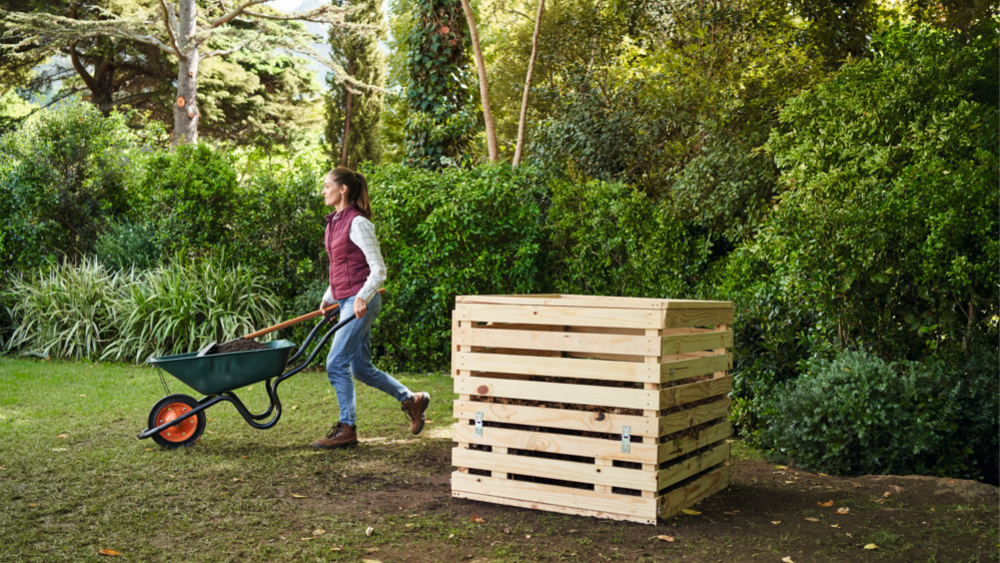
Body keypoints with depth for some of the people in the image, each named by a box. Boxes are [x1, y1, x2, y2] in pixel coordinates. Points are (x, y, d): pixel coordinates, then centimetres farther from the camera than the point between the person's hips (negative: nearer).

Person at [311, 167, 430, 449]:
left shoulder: (357, 223, -13)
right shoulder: (335, 222, 14)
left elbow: (378, 269, -15)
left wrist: (362, 297, -25)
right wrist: (328, 298, 20)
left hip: (360, 301, -9)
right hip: (346, 301, 9)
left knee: (337, 363, -9)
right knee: (361, 368, 12)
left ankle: (347, 429, 2)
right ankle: (411, 399, 25)